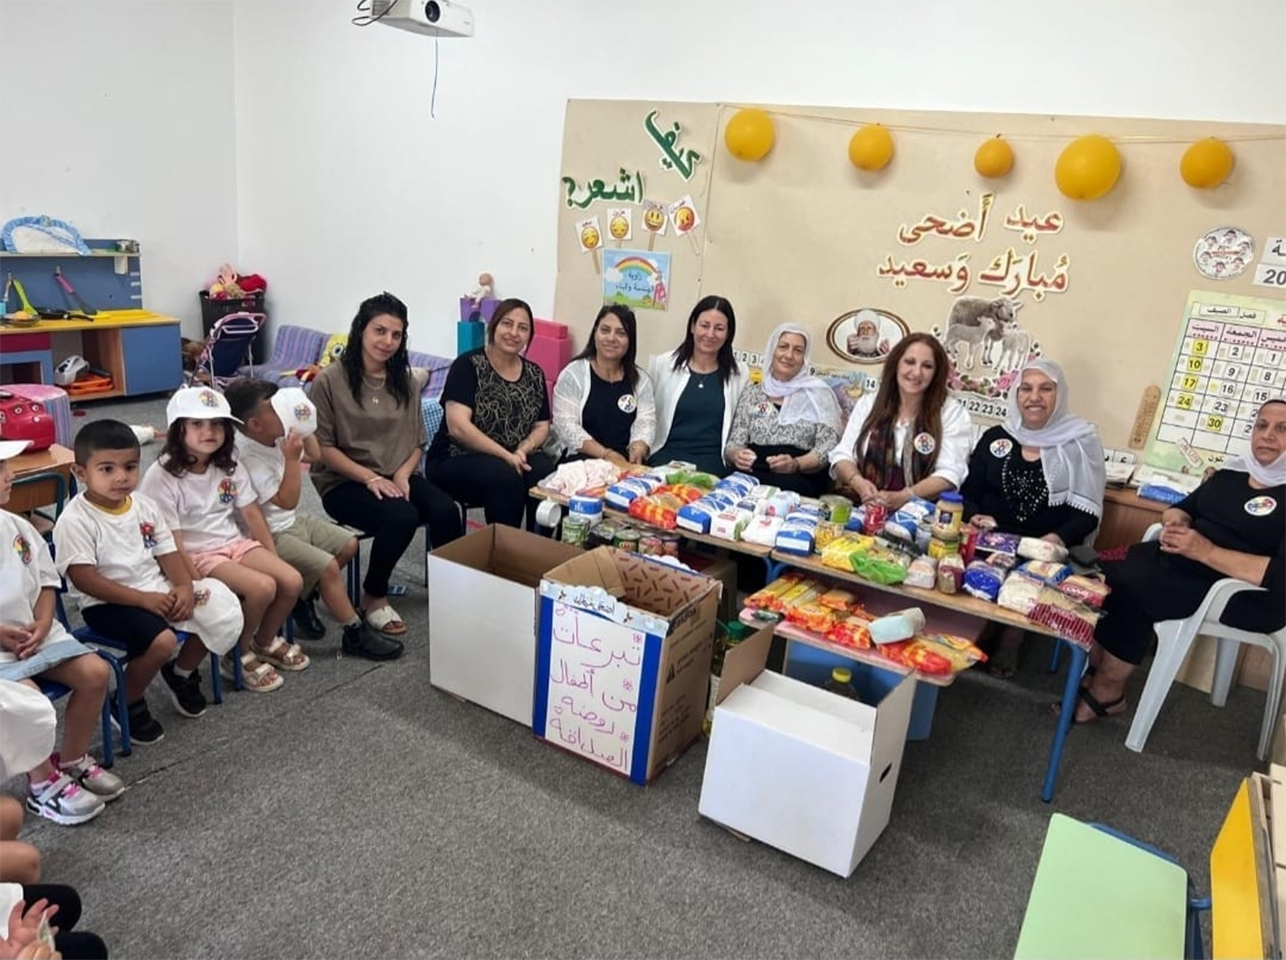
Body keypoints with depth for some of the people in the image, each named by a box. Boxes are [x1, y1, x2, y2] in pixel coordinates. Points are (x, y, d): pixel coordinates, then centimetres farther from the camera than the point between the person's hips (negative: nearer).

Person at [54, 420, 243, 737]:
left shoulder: (145, 505, 5)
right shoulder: (75, 520, -15)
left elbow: (167, 552, 6)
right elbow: (84, 580, -19)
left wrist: (184, 587, -13)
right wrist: (143, 599, -23)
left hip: (158, 590, 7)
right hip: (108, 604, -7)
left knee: (225, 613, -8)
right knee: (162, 640, -32)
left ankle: (182, 674, 18)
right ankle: (128, 704, -1)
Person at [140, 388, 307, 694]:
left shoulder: (229, 465, 5)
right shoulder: (162, 476, -15)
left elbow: (252, 513, 6)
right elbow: (171, 541, -17)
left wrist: (274, 559, 0)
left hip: (234, 543, 7)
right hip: (197, 555, -6)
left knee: (292, 580, -14)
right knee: (262, 588, -27)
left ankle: (265, 640, 14)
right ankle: (239, 656, -1)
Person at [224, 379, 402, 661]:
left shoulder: (278, 434, -4)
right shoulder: (247, 455, -27)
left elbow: (316, 456, 11)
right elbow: (287, 501, -28)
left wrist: (304, 427, -2)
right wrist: (292, 458, -31)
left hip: (291, 521, 9)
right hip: (270, 536, -9)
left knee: (348, 544, 9)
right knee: (327, 566, -19)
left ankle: (302, 599, 20)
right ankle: (356, 635, -5)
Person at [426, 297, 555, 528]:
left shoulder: (534, 374, 9)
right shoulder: (468, 366, -7)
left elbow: (542, 427, 12)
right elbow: (458, 427, -16)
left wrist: (522, 450, -11)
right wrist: (506, 456, -22)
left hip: (516, 457, 5)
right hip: (456, 460, -4)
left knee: (548, 474, -27)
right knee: (505, 476, -34)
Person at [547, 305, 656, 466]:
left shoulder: (641, 380, 12)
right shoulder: (573, 374, 2)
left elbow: (645, 423, 2)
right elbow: (566, 425, -7)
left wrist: (637, 452, -20)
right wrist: (607, 455, -18)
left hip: (626, 462, 3)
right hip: (580, 460, -3)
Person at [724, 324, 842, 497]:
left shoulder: (818, 394, 8)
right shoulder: (751, 393, 15)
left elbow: (828, 447, -1)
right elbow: (734, 443, 11)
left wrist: (796, 464, -21)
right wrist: (736, 455, -14)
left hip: (801, 480, -2)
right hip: (751, 476, 2)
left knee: (789, 485, -37)